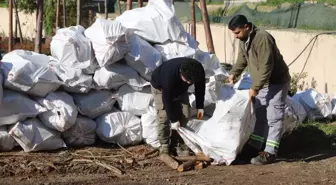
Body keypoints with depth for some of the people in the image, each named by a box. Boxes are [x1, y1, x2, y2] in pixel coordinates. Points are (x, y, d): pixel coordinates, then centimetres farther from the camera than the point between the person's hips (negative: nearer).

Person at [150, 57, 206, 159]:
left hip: (180, 88, 5)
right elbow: (167, 100, -34)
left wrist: (200, 107, -6)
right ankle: (164, 146, -5)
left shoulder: (199, 70, -31)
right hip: (160, 87, -5)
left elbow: (200, 87, -9)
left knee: (184, 116, -4)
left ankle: (178, 145, 5)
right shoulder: (170, 76, -45)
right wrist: (174, 119, -27)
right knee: (163, 116, -16)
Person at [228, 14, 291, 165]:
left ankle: (270, 153, -7)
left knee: (273, 118, -8)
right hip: (262, 84, 10)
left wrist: (254, 87, -26)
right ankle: (255, 146, 26)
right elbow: (242, 59, 16)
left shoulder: (262, 38, -28)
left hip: (276, 83, -10)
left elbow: (266, 67, -30)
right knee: (260, 116, 16)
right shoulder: (243, 40, 2)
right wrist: (234, 73, -2)